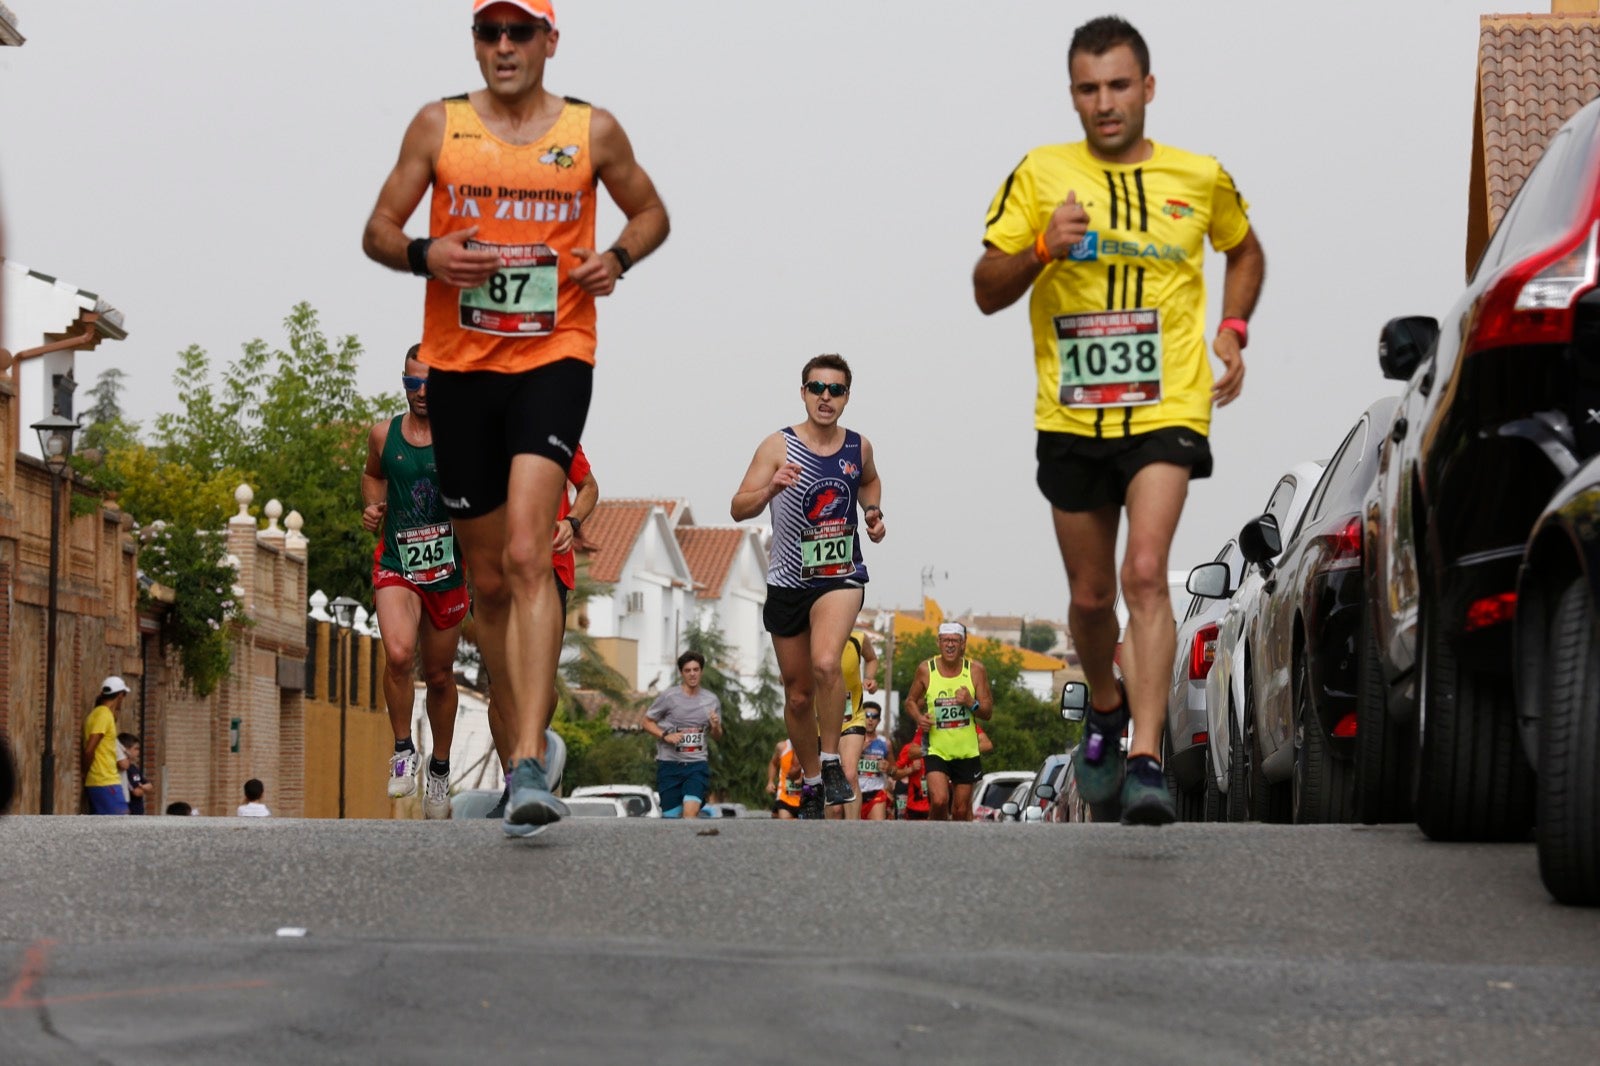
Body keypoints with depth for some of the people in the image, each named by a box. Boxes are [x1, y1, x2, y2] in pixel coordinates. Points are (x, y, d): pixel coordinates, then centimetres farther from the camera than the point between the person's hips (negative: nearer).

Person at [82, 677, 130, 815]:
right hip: (106, 783, -9)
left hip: (97, 783, 9)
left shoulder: (96, 714, 17)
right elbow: (89, 750, -18)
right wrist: (86, 774, -5)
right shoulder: (104, 715, -12)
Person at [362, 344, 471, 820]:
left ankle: (440, 768, 32)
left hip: (447, 569, 0)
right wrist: (372, 508, 3)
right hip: (396, 563, 0)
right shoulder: (383, 434, 1)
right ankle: (403, 750, -4)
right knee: (398, 655, -24)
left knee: (440, 676, 11)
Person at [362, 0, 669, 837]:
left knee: (526, 554, -21)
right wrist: (425, 254, -14)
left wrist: (618, 257, -3)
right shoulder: (437, 127, 5)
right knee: (487, 577, 9)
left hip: (553, 359, -3)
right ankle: (524, 746, 26)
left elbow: (650, 210, 19)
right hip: (458, 364, 3)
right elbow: (377, 231, 8)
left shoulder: (593, 131, 4)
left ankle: (529, 767, -27)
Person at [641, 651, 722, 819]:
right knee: (671, 816, -2)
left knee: (690, 812, -18)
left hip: (698, 763, 1)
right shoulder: (669, 697, -2)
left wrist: (716, 727, -5)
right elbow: (646, 722, 5)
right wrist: (665, 735, -12)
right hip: (669, 763, -1)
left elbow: (717, 737, 19)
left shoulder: (712, 700, 8)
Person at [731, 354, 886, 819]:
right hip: (788, 581, 0)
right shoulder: (779, 446, -7)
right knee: (798, 694, 9)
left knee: (826, 663, -27)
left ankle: (832, 761, -10)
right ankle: (810, 782, 29)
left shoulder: (859, 447, 2)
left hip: (841, 575, 0)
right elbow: (738, 509, -14)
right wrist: (771, 488, -33)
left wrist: (874, 512, 7)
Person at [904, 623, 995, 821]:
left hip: (966, 751, 1)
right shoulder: (926, 669, -3)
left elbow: (988, 713, 1)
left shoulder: (976, 670, -3)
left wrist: (971, 703, -20)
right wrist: (918, 718, -10)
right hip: (936, 751, -1)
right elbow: (910, 701, 11)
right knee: (939, 801, -20)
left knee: (961, 810, 8)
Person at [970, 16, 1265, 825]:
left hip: (1166, 410, -2)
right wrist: (1043, 249, -19)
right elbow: (986, 292, 0)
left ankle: (1146, 761, -23)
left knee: (1145, 574, -20)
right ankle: (1105, 706, 44)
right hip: (1070, 418, 2)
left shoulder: (1200, 179, 4)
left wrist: (1232, 329, 8)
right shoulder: (1041, 175, 1)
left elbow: (1246, 251, 24)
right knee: (1091, 594, 13)